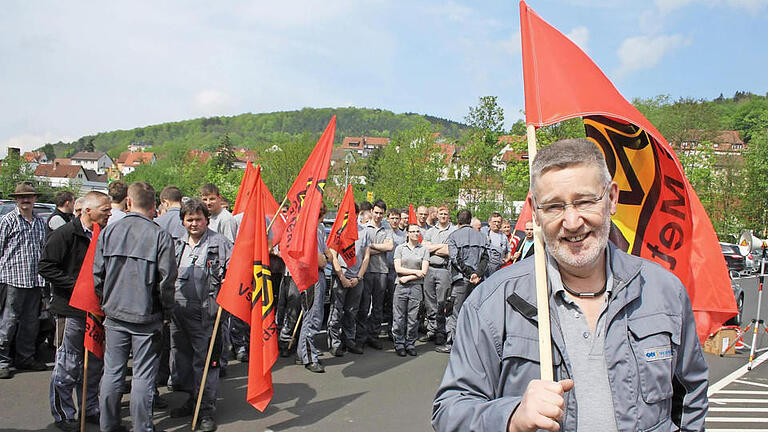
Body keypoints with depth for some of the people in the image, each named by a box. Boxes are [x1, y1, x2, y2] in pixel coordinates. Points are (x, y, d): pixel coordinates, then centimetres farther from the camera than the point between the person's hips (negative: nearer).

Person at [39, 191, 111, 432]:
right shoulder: (65, 234, -11)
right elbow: (45, 267, -14)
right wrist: (76, 285, -18)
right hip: (71, 308, -7)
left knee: (94, 363, 14)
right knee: (68, 366, 2)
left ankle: (90, 410, 28)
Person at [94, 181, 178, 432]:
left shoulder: (108, 231, 0)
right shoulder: (160, 236, -11)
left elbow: (97, 274, 3)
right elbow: (167, 280, -11)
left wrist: (106, 303, 17)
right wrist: (167, 311, 3)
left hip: (114, 314, 4)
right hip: (147, 316, -3)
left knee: (112, 372, 14)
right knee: (143, 374, 5)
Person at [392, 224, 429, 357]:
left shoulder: (424, 250, 8)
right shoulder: (400, 248, 7)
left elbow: (424, 271, -1)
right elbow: (398, 268, -2)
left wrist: (407, 277, -7)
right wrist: (415, 271, -7)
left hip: (416, 286, 1)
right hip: (401, 286, 0)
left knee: (413, 318, 2)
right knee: (399, 317, 0)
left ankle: (410, 344, 13)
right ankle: (399, 344, 11)